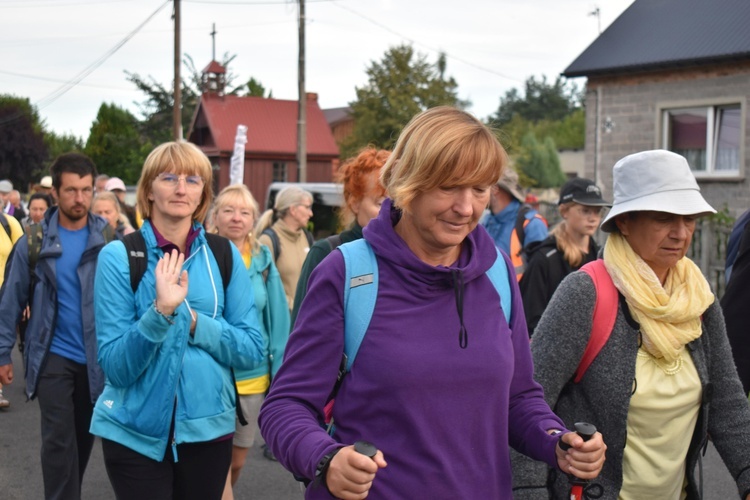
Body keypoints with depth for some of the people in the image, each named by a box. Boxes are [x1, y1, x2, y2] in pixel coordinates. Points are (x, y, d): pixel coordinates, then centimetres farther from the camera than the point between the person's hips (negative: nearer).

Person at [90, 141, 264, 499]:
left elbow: (251, 349, -3)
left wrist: (190, 319, -17)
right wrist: (160, 311, -27)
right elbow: (115, 367, -12)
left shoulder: (225, 255, -1)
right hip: (135, 432, -3)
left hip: (208, 426, 3)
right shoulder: (119, 255, -8)